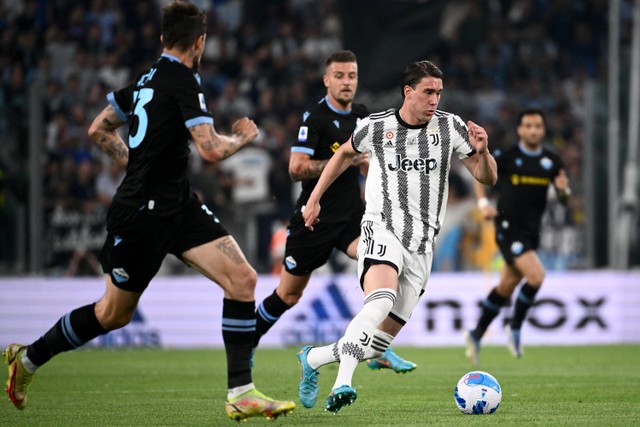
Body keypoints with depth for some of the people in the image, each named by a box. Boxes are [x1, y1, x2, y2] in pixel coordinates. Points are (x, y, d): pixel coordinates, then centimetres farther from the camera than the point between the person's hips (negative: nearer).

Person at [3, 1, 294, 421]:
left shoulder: (146, 79, 10)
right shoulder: (183, 80, -16)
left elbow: (99, 130, 20)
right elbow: (212, 150, -24)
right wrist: (242, 137, -5)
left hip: (178, 205, 9)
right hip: (141, 213, -9)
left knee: (242, 278, -7)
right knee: (114, 313, 7)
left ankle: (241, 393, -7)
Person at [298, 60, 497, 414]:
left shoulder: (450, 127, 3)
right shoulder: (375, 127, 1)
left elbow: (486, 177, 5)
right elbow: (345, 153, 22)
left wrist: (482, 151, -16)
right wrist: (314, 198, 22)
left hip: (422, 246, 3)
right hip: (382, 230, -3)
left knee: (377, 344, 3)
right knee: (381, 301, -34)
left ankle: (312, 359, 26)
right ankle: (343, 383, -38)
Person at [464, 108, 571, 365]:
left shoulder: (551, 161, 4)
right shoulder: (506, 156, -7)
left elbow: (564, 198, 7)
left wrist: (563, 190, -16)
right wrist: (483, 203, -5)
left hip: (532, 231, 5)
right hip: (509, 227, -5)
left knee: (506, 287, 13)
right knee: (536, 276, -22)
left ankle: (476, 335, 30)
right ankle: (515, 328, -1)